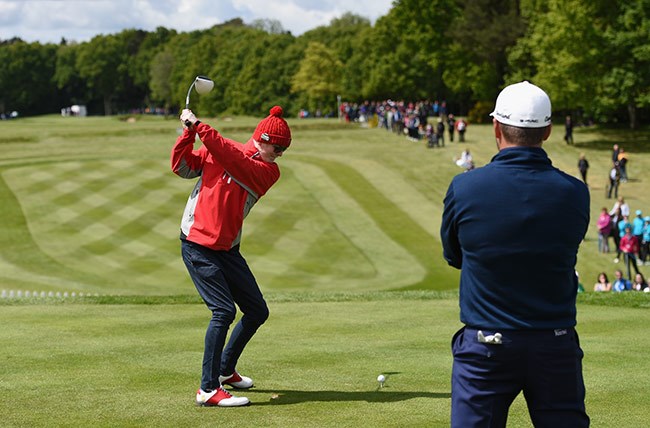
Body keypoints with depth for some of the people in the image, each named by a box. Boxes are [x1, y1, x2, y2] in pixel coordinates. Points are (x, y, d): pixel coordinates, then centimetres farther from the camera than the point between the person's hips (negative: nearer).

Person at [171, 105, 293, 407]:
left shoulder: (268, 171, 0)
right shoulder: (213, 151, -1)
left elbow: (233, 160, -17)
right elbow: (182, 168, -8)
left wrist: (200, 127, -23)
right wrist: (189, 133, -21)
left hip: (227, 250, 5)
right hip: (197, 245, -5)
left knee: (257, 312, 9)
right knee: (224, 311, -17)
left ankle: (226, 370, 31)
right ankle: (208, 389, -14)